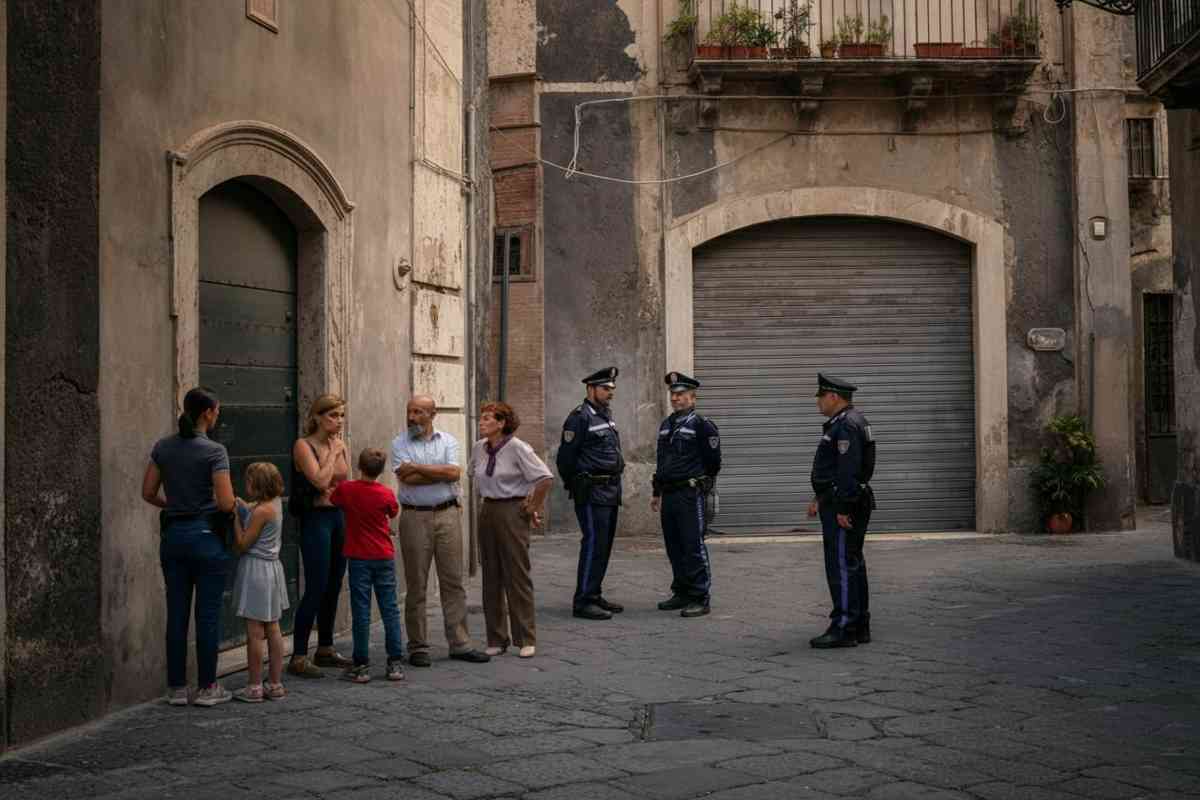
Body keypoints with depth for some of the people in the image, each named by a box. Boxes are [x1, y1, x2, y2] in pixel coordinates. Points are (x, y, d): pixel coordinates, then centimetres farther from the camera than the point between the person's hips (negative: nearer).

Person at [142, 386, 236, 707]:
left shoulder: (163, 447, 4)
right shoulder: (214, 451, -13)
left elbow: (148, 493, 8)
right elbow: (226, 503, -17)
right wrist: (235, 504, 4)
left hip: (173, 534, 5)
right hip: (205, 535, -5)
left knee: (176, 614, 9)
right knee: (207, 614, 3)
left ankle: (176, 688, 13)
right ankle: (207, 688, 8)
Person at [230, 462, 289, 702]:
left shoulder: (261, 511, -18)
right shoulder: (275, 503, 6)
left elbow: (242, 544, -14)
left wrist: (235, 517, -9)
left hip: (256, 570, -9)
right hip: (272, 567, 9)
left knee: (255, 631, -4)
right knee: (272, 629, 11)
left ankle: (254, 687, 0)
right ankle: (275, 684, 15)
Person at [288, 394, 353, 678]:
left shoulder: (340, 445, 10)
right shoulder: (303, 445, -10)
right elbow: (320, 480, -22)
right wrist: (333, 452, -11)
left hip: (339, 517, 7)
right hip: (316, 518, -7)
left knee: (333, 587, 11)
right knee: (316, 588, -9)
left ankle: (325, 649, 23)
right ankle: (298, 657, -5)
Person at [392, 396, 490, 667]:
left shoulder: (448, 441, 8)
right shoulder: (400, 443, 3)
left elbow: (454, 472, -9)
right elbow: (407, 479, -12)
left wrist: (417, 467, -10)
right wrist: (442, 473, -6)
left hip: (447, 515, 2)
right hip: (415, 517, -2)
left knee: (453, 581, 4)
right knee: (416, 585, 2)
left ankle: (460, 644, 10)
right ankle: (418, 647, 9)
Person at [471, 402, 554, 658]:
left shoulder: (517, 448, -14)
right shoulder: (479, 448, 6)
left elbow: (545, 478, -17)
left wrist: (533, 509, -9)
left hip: (513, 512, -7)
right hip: (487, 512, 7)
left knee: (517, 576, -3)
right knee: (491, 578, 8)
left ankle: (526, 640, 5)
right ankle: (496, 640, 16)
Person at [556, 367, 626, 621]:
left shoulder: (606, 415, 16)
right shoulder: (580, 418, -12)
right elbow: (565, 457, -11)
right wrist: (575, 486, -1)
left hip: (611, 492, 9)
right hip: (592, 492, -9)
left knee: (604, 545, 12)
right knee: (593, 544, -10)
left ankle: (595, 595, 20)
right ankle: (583, 602, -7)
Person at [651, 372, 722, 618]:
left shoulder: (702, 425, -8)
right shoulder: (666, 425, 16)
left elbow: (713, 462, -5)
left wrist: (700, 484, 4)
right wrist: (657, 492, 21)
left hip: (690, 495, -7)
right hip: (669, 495, 8)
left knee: (693, 547, -6)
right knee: (674, 548, 12)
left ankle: (700, 599, -2)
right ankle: (682, 593, 22)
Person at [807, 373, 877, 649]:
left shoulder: (847, 426, -17)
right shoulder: (842, 423, 18)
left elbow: (849, 471, -24)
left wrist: (842, 509, -24)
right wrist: (819, 498, 24)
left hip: (843, 506, -11)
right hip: (840, 504, 11)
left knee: (842, 565, -9)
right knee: (852, 564, 14)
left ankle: (844, 628, -7)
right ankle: (859, 626, 20)